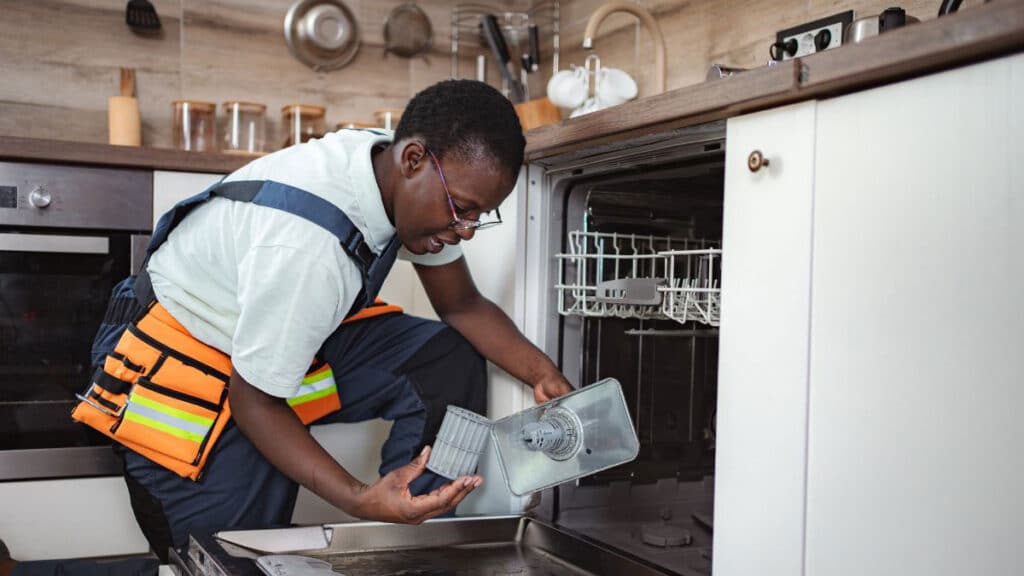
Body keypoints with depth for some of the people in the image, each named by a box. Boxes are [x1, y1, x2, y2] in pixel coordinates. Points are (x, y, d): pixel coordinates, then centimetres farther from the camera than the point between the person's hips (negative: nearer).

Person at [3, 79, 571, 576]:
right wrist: (359, 500, -35)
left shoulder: (411, 181, -13)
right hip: (188, 363, -7)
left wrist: (541, 372, -16)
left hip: (297, 335, 8)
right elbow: (253, 399, -26)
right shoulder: (306, 244, -37)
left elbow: (462, 305, 0)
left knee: (449, 361, -10)